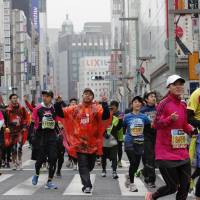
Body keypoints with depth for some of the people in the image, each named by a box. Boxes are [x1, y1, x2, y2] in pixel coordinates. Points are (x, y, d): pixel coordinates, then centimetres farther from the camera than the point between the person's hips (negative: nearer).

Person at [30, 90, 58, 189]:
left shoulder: (55, 109, 6)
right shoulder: (38, 109, 0)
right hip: (40, 136, -2)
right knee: (40, 158, 1)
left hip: (52, 136, 2)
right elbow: (33, 123, 1)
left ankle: (49, 181, 3)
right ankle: (37, 174, 32)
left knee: (53, 159, -5)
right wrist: (32, 135, -7)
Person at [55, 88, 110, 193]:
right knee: (83, 165, -4)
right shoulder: (75, 109, 5)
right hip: (80, 141, 0)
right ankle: (87, 186, -2)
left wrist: (104, 103, -31)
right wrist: (58, 104, -11)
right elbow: (61, 113, 4)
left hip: (93, 142, 0)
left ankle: (85, 182, 38)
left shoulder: (96, 108, -3)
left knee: (90, 165, 15)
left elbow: (106, 116, -20)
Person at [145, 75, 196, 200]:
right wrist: (170, 119, -30)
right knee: (173, 187, -3)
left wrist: (193, 129, 0)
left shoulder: (183, 105, 10)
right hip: (166, 152, -7)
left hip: (182, 151, 7)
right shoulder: (164, 104, -10)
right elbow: (157, 124, -15)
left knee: (185, 186, 4)